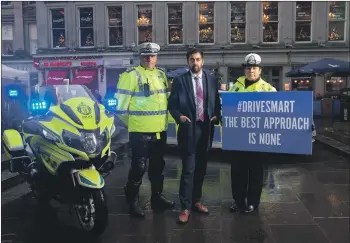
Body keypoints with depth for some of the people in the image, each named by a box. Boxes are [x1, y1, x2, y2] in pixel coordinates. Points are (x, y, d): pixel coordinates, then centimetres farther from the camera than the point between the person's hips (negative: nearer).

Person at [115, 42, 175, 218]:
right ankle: (133, 201, 15)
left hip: (160, 130, 7)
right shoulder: (131, 75, -9)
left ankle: (157, 198, 30)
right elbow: (121, 103, -10)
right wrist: (132, 123, -3)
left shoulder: (161, 75, 13)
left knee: (157, 166, 16)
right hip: (140, 131, -7)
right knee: (138, 167, -1)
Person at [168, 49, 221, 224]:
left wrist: (216, 116, -3)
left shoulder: (211, 79, 8)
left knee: (200, 168, 13)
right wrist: (179, 116, -15)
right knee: (188, 170, -5)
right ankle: (185, 207, 3)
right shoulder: (180, 80, 0)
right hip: (188, 129, -4)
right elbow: (172, 103, 1)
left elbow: (217, 101, 13)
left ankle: (196, 201, 28)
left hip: (206, 128, 4)